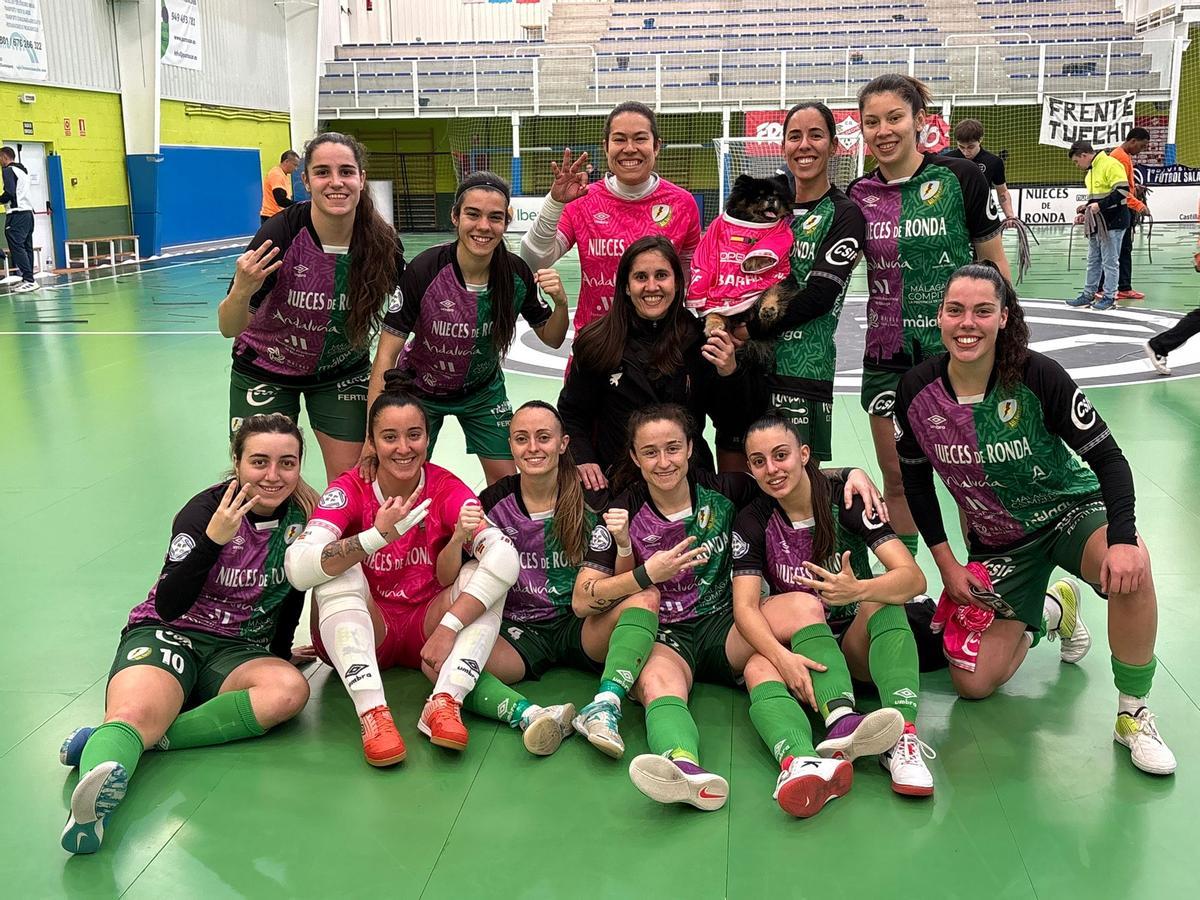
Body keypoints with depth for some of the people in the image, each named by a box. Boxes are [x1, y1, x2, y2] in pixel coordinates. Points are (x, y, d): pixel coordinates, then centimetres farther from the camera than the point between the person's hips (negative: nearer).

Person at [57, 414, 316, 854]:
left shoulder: (304, 518, -1)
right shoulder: (206, 510, -9)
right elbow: (168, 605, -19)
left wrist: (281, 651, 21)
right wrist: (213, 539, -29)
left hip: (239, 652, 3)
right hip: (167, 633, -2)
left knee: (290, 689, -32)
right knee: (136, 711, -35)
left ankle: (146, 737, -36)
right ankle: (91, 806, -62)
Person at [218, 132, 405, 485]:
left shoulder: (383, 241, -19)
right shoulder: (280, 234, -26)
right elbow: (228, 329, -23)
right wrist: (241, 293, -42)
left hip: (343, 372, 2)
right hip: (265, 372, -2)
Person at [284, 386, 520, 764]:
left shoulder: (446, 489, -9)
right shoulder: (350, 489, -11)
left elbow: (506, 557, -25)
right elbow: (297, 568, -29)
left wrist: (448, 627, -33)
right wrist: (379, 535, -42)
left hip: (426, 629, 1)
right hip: (361, 635, -1)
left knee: (487, 570, -21)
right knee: (339, 572, -27)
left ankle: (444, 703, -35)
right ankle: (372, 712, -38)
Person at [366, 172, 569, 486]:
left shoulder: (517, 273, -20)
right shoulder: (424, 270, -30)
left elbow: (551, 339, -5)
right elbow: (386, 355, -27)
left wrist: (560, 302, -28)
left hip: (482, 390, 3)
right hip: (420, 390, -2)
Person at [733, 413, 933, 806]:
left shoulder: (847, 499, -10)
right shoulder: (753, 522, -4)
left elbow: (914, 577, -21)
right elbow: (745, 606, -15)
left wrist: (859, 591, -43)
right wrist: (783, 657, -35)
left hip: (858, 643, -1)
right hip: (793, 644, 1)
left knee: (884, 605, -31)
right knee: (760, 670, -30)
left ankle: (903, 739, -44)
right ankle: (800, 762, -54)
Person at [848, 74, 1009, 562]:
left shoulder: (959, 177, -7)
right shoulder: (859, 195, 3)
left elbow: (994, 263, -2)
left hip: (957, 349, -3)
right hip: (888, 355, 3)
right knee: (897, 479, 11)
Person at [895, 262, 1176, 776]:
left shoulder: (1037, 376, -23)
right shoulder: (917, 392, -15)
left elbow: (1108, 457, -19)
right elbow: (916, 480, 0)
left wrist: (1122, 538, -34)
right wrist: (946, 564, -2)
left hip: (1072, 511, -3)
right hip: (997, 542, 3)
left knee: (1129, 569, -39)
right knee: (973, 684, -1)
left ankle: (1133, 715, -15)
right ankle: (1049, 613, 30)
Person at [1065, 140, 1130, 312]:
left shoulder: (1111, 164, -14)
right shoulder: (1091, 171, 17)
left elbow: (1122, 190, -21)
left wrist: (1100, 205, -23)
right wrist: (1085, 212, 13)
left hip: (1113, 222, -10)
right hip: (1096, 223, 10)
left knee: (1110, 262, -3)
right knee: (1093, 261, 15)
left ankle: (1109, 298, 4)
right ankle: (1088, 295, 23)